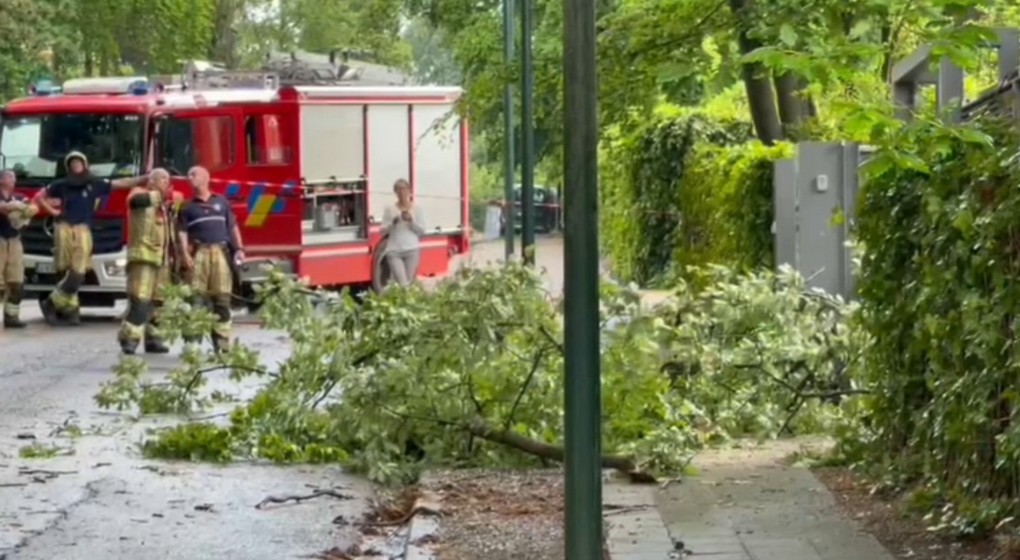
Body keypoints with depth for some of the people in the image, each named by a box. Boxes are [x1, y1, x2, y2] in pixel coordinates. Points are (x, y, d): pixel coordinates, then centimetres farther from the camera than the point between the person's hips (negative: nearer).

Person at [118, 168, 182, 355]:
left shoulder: (165, 203, 23)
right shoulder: (139, 192, 0)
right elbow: (136, 200, -25)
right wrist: (161, 195, -26)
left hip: (162, 258, 8)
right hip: (143, 255, -8)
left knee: (158, 301, 9)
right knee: (140, 299, -16)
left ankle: (153, 338, 16)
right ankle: (129, 338, -17)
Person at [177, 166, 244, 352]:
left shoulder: (222, 202, 16)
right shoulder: (188, 207, 13)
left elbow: (233, 227, 17)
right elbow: (182, 232, 5)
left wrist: (239, 249, 7)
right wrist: (185, 254, -9)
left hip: (221, 253, 1)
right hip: (198, 253, -1)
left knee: (222, 299, -1)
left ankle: (222, 344, 3)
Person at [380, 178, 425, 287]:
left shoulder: (416, 209, 6)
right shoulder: (390, 209, 5)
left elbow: (422, 231, 6)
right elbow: (383, 231, 4)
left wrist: (411, 220, -10)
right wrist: (393, 222, -14)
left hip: (412, 250, 2)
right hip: (394, 251, -1)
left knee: (410, 282, 4)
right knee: (402, 283, -14)